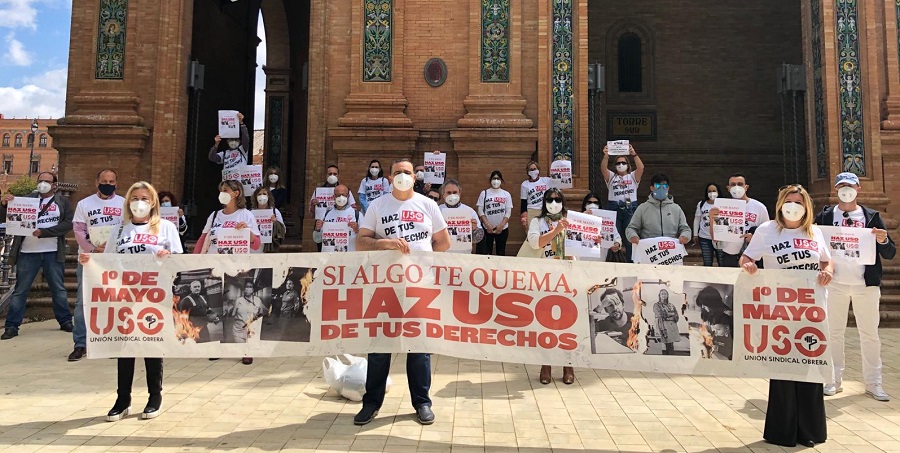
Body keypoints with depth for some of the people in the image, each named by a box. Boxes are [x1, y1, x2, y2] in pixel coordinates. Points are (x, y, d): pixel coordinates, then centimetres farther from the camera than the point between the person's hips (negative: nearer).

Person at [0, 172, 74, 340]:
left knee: (58, 288, 9)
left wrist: (44, 232, -17)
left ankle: (65, 321, 18)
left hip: (53, 252, -1)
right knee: (20, 290, 4)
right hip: (28, 252, 1)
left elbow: (68, 224, -7)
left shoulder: (63, 202, 5)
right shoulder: (27, 199, 9)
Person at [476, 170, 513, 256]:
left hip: (502, 228, 1)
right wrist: (487, 225, -12)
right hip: (487, 228, -1)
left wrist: (501, 225, -11)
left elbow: (508, 212, 1)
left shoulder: (506, 194, 4)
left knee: (501, 252, 8)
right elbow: (480, 211, -1)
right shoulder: (484, 193, 2)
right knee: (486, 252, 1)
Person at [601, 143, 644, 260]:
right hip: (614, 208, 0)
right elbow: (603, 168, -6)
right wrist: (606, 156, -25)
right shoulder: (611, 176, 13)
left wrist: (634, 154, -23)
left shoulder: (633, 176, 12)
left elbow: (641, 167, -7)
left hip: (630, 208, 0)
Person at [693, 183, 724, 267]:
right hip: (704, 238, 2)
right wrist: (695, 235, 10)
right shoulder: (701, 204, 6)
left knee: (722, 263, 1)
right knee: (707, 263, 12)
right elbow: (697, 219, 12)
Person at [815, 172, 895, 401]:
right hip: (835, 283, 0)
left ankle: (873, 382, 16)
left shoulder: (872, 216, 6)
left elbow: (890, 254, 4)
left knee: (870, 333, 7)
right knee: (834, 333, 5)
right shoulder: (825, 216, 4)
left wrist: (883, 241, -16)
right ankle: (833, 380, 13)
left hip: (866, 283, 1)